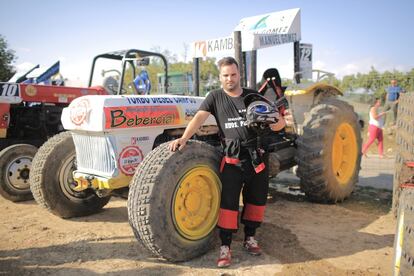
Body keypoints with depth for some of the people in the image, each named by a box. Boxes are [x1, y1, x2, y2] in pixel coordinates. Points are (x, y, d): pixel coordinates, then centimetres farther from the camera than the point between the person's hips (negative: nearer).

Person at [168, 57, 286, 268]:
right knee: (228, 201, -3)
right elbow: (199, 118, -11)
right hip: (232, 158, -3)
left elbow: (277, 123, 10)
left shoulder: (252, 96, 9)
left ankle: (250, 238, 33)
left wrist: (279, 123, -15)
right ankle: (225, 247, 10)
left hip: (257, 157, 3)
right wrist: (184, 138, -27)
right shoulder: (215, 97, 5)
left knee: (256, 199, 13)